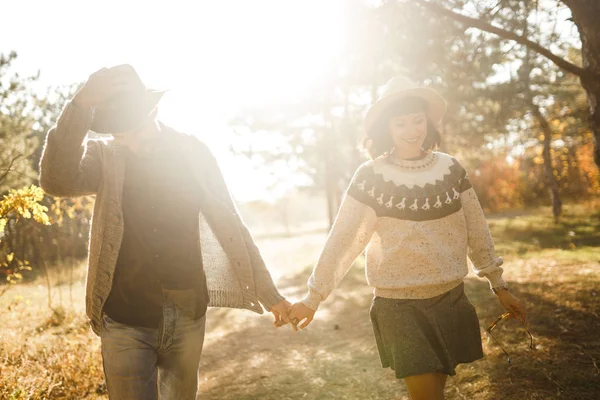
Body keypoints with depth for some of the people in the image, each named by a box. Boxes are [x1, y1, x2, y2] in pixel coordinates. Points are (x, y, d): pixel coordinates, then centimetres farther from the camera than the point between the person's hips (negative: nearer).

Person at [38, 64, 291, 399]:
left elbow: (229, 226, 4)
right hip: (126, 321, -1)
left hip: (188, 317, 2)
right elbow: (56, 180, -26)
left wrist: (269, 295, 3)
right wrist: (82, 105, -37)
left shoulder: (193, 153, 0)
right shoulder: (103, 157, -4)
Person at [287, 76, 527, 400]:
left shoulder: (450, 168, 0)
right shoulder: (371, 177, -10)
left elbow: (476, 231, 8)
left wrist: (499, 285, 13)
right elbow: (342, 240, -9)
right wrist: (313, 299, -9)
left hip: (450, 300, 4)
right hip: (399, 306, -4)